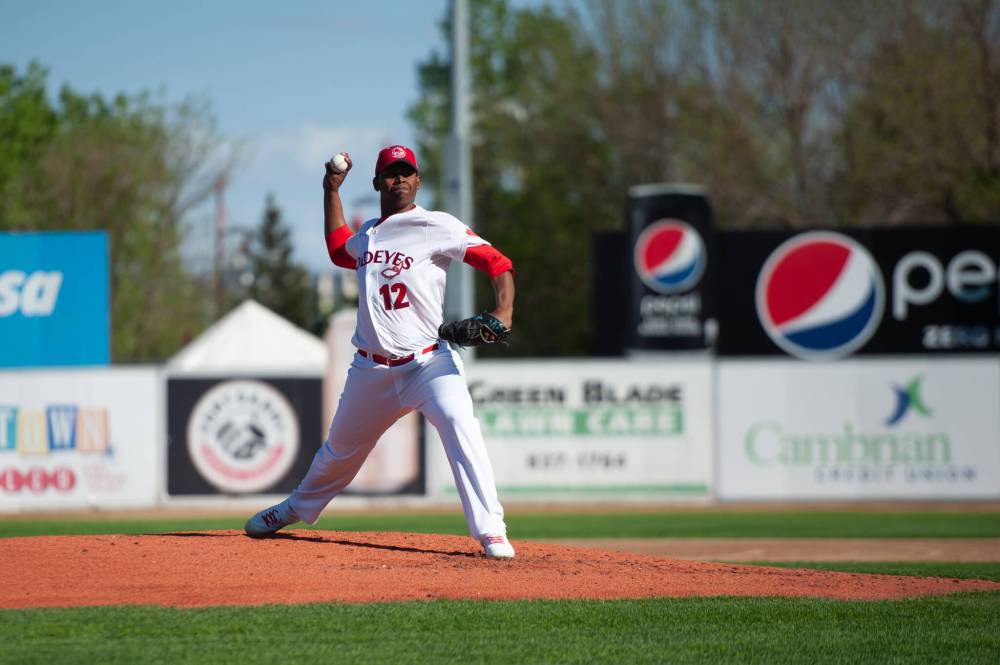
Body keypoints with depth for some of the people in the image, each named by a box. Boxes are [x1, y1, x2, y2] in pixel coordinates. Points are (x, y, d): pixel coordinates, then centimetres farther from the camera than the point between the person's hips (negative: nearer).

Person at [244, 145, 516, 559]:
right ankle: (296, 509, 46)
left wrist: (503, 311, -29)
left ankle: (491, 532, -30)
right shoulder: (368, 234, 12)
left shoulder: (437, 227, -7)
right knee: (340, 448, 20)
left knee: (460, 427, -29)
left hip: (428, 363, -6)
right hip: (371, 370, 6)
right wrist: (331, 190, 30)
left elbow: (496, 262, -12)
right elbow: (338, 249, 35)